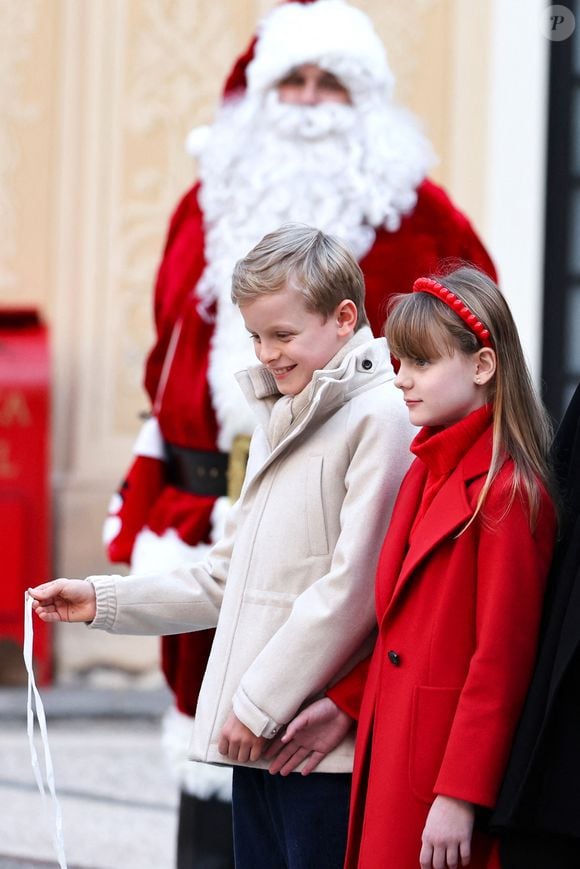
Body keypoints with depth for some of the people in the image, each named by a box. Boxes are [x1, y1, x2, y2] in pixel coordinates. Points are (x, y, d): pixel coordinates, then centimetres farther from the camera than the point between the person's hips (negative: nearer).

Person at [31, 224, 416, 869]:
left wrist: (260, 702, -14)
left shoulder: (380, 417, -11)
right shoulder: (277, 423, 20)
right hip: (258, 740, 9)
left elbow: (354, 587, -17)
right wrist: (103, 601, 17)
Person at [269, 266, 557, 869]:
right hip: (393, 750, 8)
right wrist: (346, 703, 11)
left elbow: (501, 658, -17)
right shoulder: (427, 474, 13)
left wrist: (461, 796, -18)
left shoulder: (506, 492, -15)